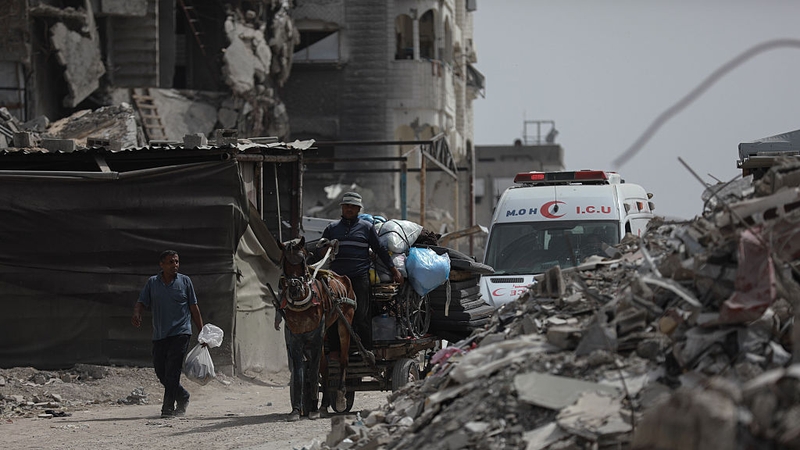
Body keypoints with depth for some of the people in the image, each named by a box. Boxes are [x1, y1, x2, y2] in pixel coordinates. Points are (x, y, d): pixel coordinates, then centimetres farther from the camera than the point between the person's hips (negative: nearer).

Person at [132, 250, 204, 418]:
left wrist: (202, 332, 8)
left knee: (172, 371, -13)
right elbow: (141, 302, 5)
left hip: (180, 333, -3)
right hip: (159, 335, 3)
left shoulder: (184, 281, 6)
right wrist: (136, 314, -19)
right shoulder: (152, 283, 9)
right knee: (160, 371, 6)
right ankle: (182, 398, 28)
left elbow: (194, 308, 9)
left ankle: (168, 408, -7)